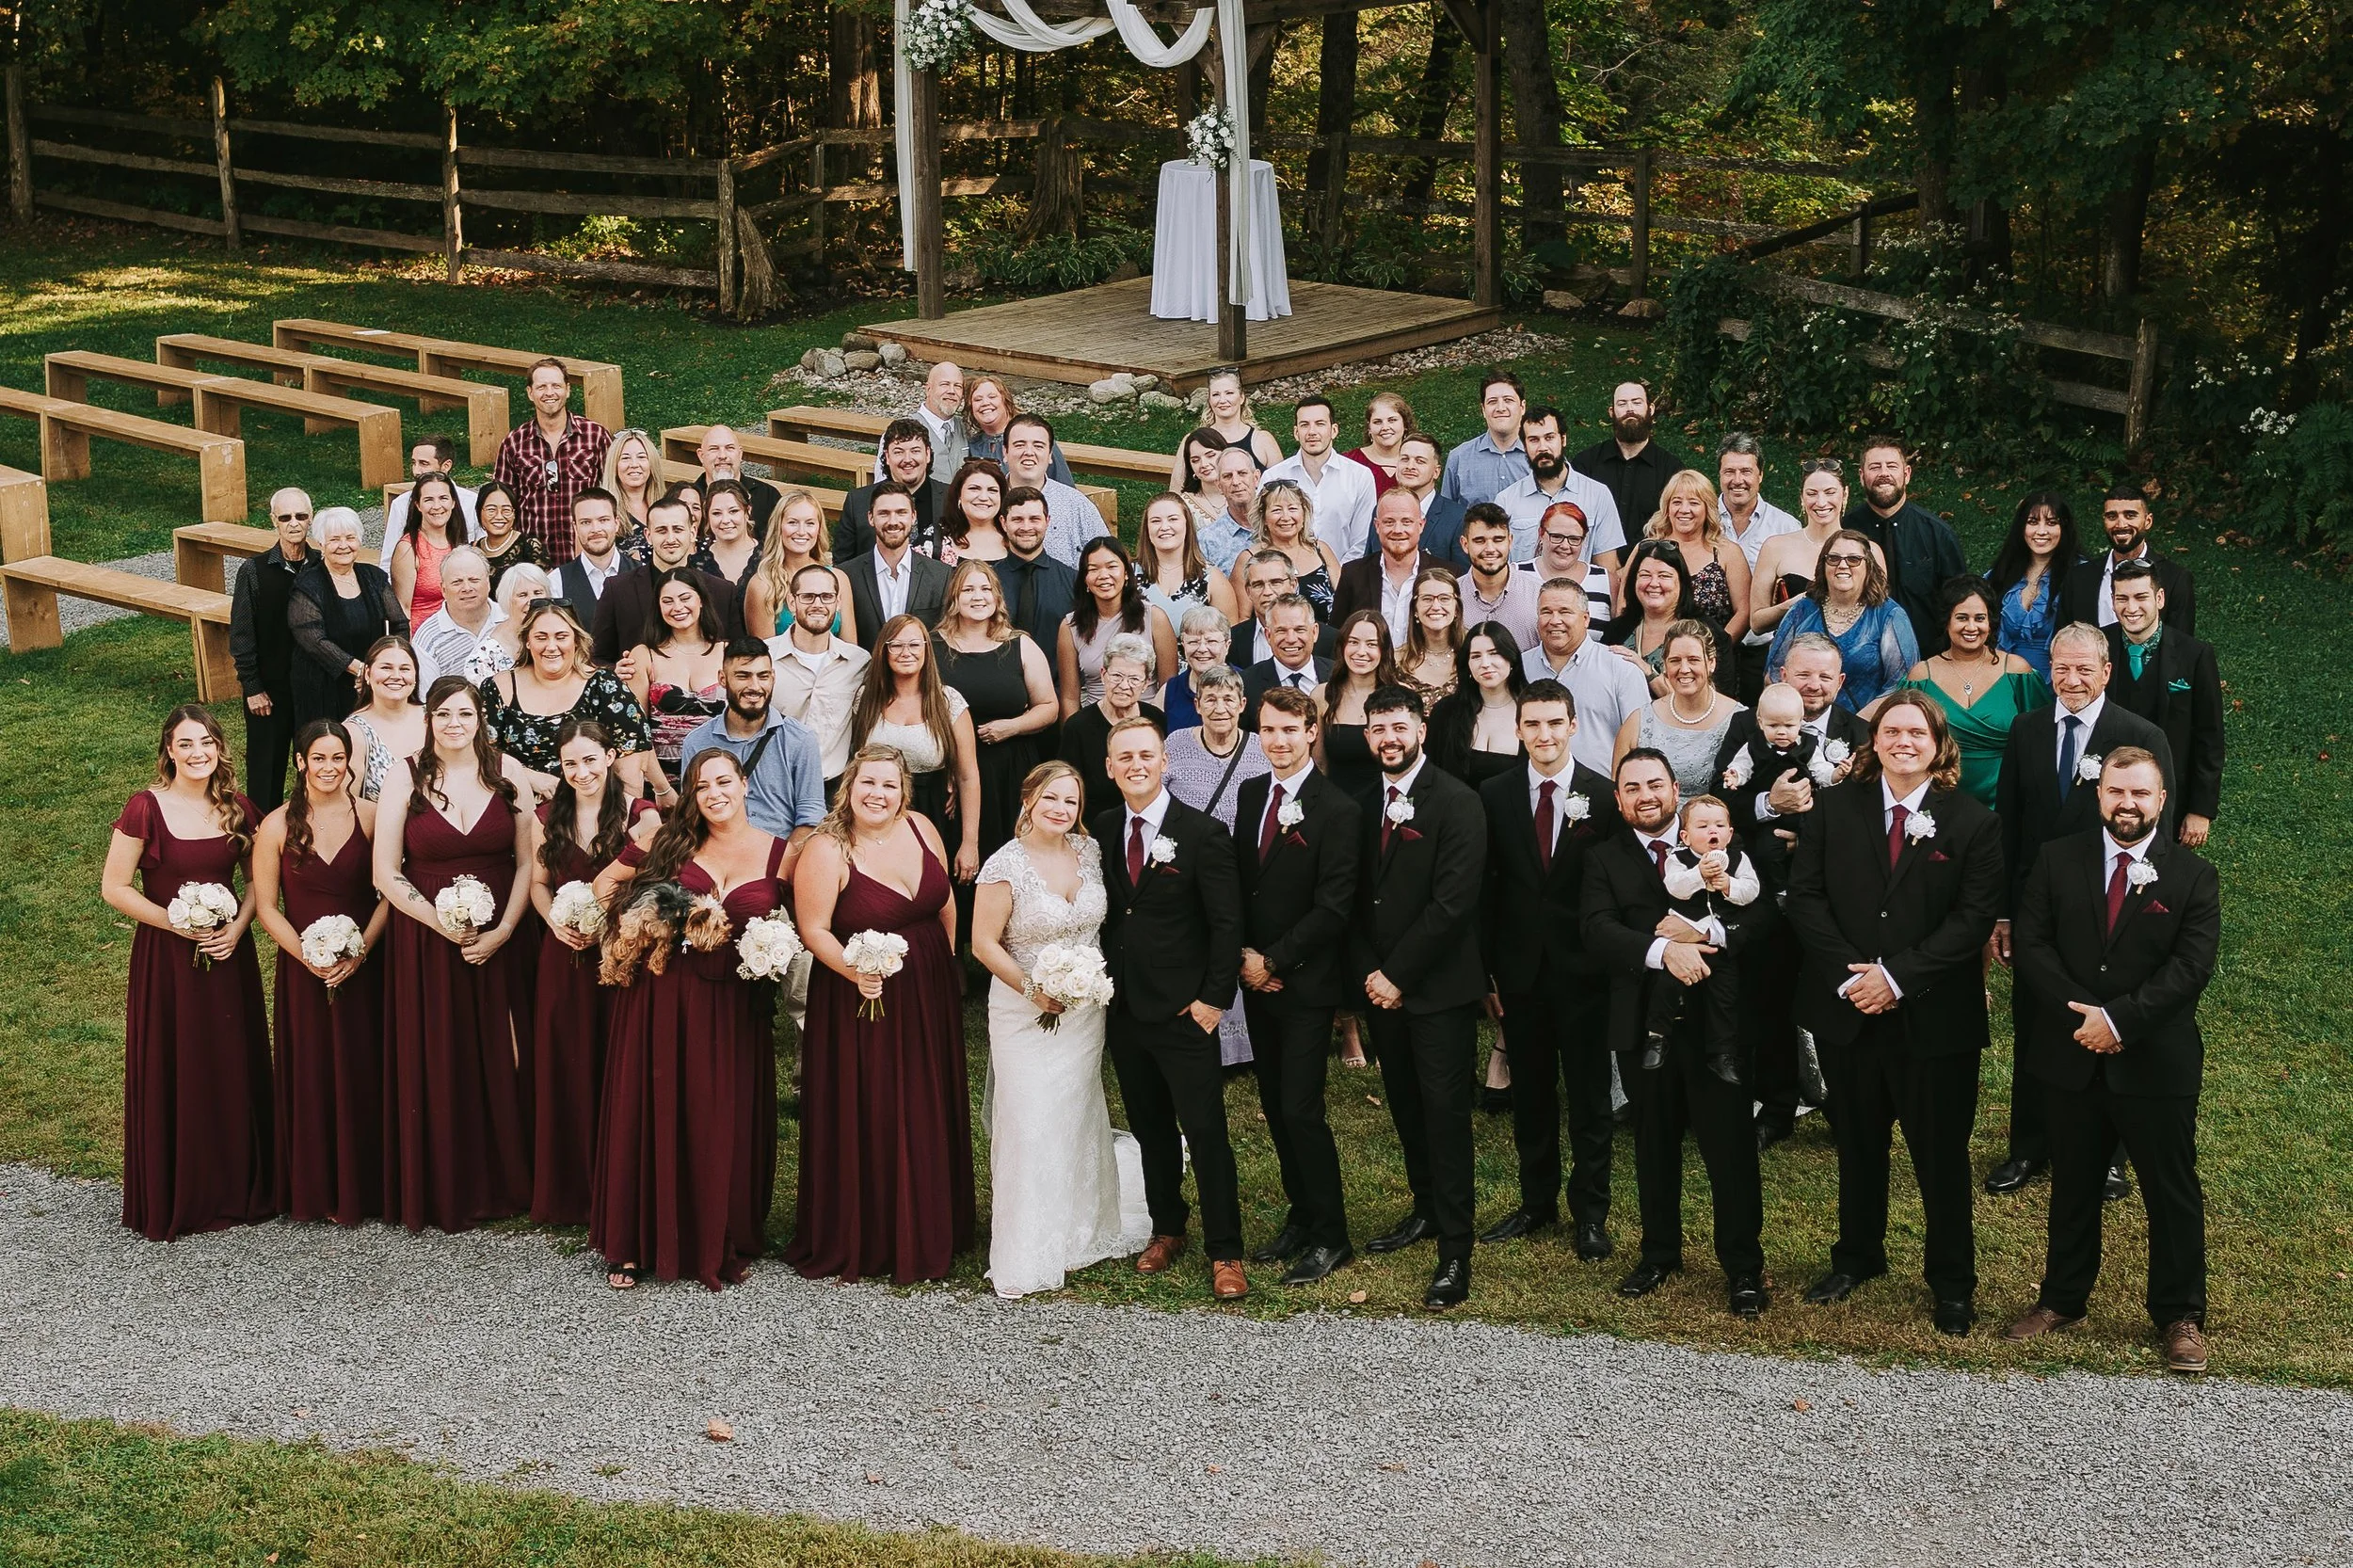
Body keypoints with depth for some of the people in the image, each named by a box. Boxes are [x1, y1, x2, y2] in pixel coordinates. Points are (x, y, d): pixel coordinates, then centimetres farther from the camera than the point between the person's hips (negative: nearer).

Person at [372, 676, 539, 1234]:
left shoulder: (508, 772, -1)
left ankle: (503, 1183, 21)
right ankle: (442, 1192, 16)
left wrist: (502, 931, -10)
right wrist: (443, 924, -13)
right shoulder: (405, 777, -4)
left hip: (497, 940, 1)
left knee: (498, 1062, 7)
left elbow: (527, 861, 0)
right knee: (435, 1066, 4)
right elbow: (387, 875, -5)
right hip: (425, 941, -1)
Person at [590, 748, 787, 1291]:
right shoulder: (671, 843, 4)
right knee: (652, 1114, 4)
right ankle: (633, 1245, 15)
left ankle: (722, 1246, 17)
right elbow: (606, 883, 12)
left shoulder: (779, 855, 3)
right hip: (660, 999, 0)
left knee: (725, 1124, 3)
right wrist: (631, 928, -2)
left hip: (735, 1008, 0)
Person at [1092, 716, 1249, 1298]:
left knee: (1205, 1131, -3)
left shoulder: (1203, 833, -11)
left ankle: (1224, 1254, 4)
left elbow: (1226, 924, -10)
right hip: (1123, 1006, 5)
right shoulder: (1102, 829, 4)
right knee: (1150, 1128, 16)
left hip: (1184, 1010, -5)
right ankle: (1167, 1229, 30)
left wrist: (1214, 999, -13)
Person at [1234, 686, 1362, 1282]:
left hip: (1306, 983, -6)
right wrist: (1244, 954, -2)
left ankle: (1330, 1237, 5)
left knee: (1300, 1110, -7)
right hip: (1257, 979, 6)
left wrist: (1274, 962, -14)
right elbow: (1236, 881, 12)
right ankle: (1301, 1217, 24)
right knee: (1274, 1106, 12)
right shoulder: (1249, 794, 7)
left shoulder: (1338, 809, -14)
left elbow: (1333, 907, -16)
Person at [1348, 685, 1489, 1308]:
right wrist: (1368, 971, -2)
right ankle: (1426, 1210, 32)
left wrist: (1397, 974, -15)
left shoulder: (1457, 802, -12)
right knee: (1405, 1106, 16)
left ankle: (1455, 1251, -2)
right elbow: (1359, 896, 11)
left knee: (1445, 1112, -5)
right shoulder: (1364, 802, 8)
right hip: (1381, 984, 6)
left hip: (1438, 988, -6)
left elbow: (1452, 903, -18)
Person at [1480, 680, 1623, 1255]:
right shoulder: (1494, 796, 1)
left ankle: (1591, 1213, 16)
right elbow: (1485, 888, 2)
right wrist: (1486, 971, -1)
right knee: (1530, 1094, 12)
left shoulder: (1606, 797, -6)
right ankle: (1537, 1202, 25)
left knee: (1589, 1096, 5)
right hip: (1521, 969, 2)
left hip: (1582, 970, -2)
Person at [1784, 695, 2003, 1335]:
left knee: (1942, 1155, 5)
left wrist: (1897, 976, -17)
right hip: (1847, 1011, 2)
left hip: (1933, 1015, -2)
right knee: (1858, 1144, 16)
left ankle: (1951, 1281, 19)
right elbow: (1805, 895, -1)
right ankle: (1857, 1256, 33)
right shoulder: (1836, 807, 3)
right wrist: (1847, 973, -14)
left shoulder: (1972, 821, -4)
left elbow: (1974, 916, -9)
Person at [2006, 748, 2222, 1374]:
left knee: (2173, 1193, 6)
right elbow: (2033, 942, -3)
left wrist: (2118, 1018, -20)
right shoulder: (2058, 860, 3)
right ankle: (2062, 1299, 29)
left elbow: (2191, 966, -11)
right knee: (2072, 1186, 15)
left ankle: (2180, 1316, 18)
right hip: (2070, 1058, 2)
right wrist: (2080, 1016, -15)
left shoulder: (2192, 877, -3)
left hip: (2155, 1062, -2)